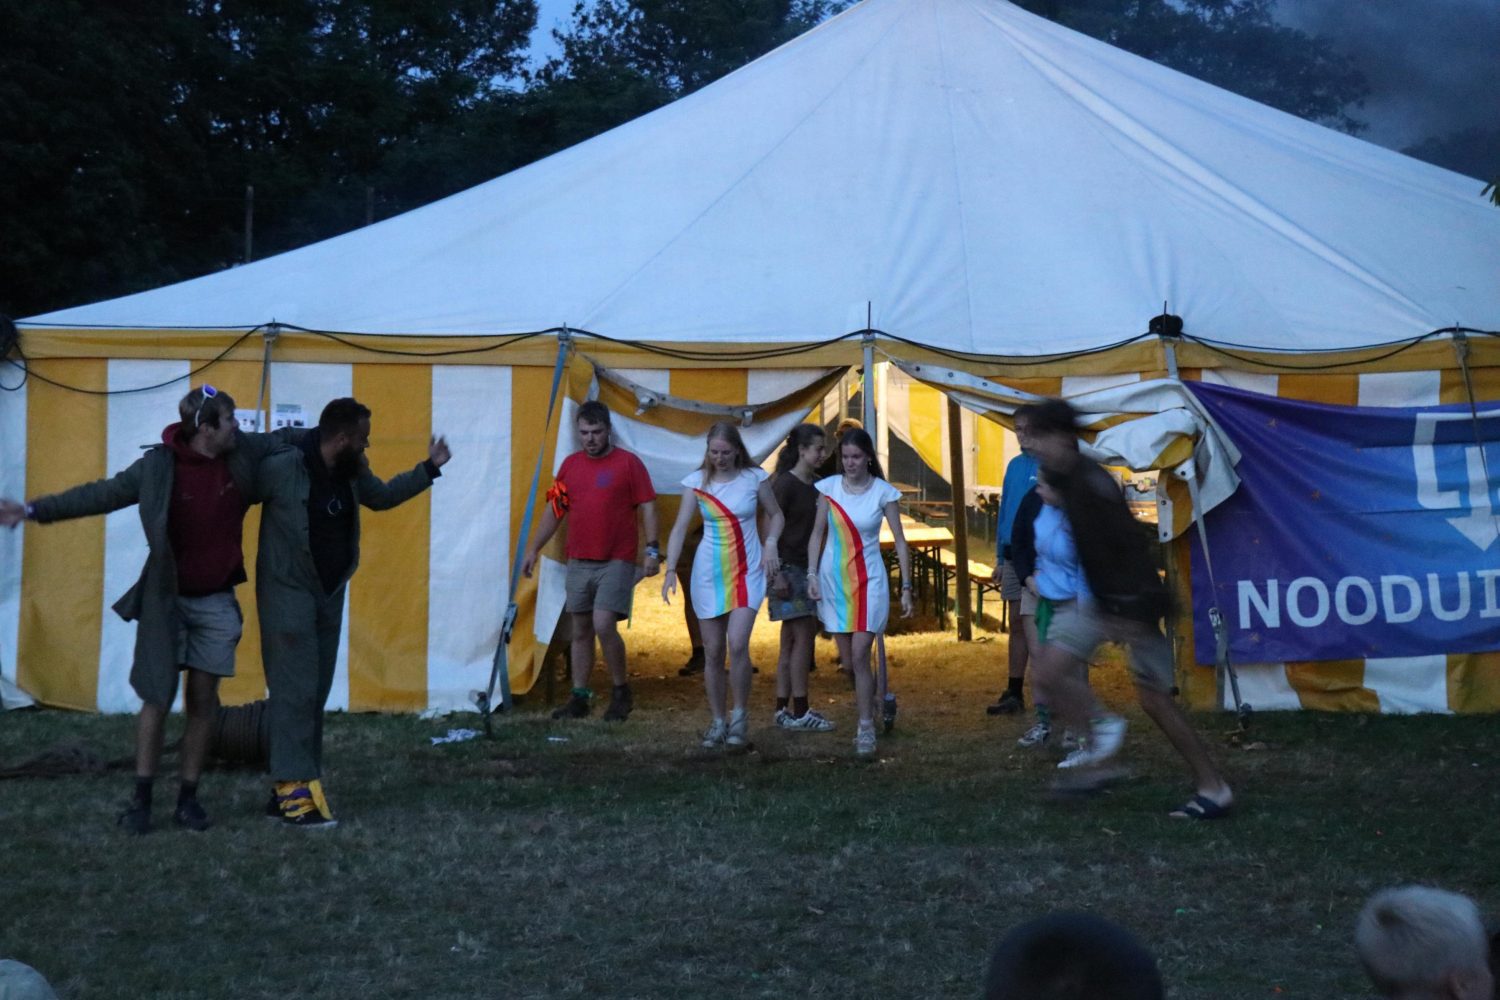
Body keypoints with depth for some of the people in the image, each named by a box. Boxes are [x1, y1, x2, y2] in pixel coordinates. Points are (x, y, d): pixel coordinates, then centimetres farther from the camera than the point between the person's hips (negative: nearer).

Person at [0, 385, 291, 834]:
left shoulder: (244, 451, -5)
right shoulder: (159, 465, -14)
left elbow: (284, 440, 11)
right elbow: (102, 494, -10)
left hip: (216, 601, 3)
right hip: (167, 599, -3)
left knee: (202, 701, 4)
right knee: (158, 698, -1)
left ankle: (188, 799, 13)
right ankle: (141, 799, 9)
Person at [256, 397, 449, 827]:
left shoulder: (353, 473, 4)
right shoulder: (281, 468, -20)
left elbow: (383, 496, 22)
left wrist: (428, 468, 19)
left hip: (330, 593, 8)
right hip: (287, 592, -8)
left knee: (316, 693, 9)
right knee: (295, 691, -12)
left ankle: (288, 786, 16)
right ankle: (295, 789, -10)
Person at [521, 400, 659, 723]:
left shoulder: (628, 463, -3)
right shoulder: (570, 464, 10)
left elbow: (647, 507, -4)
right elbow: (554, 509, 15)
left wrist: (652, 549, -12)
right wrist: (534, 549, 12)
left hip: (616, 562, -5)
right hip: (578, 562, 5)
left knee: (603, 625, -15)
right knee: (581, 630, 8)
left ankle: (622, 691, 3)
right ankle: (579, 697, 16)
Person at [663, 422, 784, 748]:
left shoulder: (755, 477, -2)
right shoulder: (696, 481, -1)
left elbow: (775, 515, 12)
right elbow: (680, 527, -4)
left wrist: (770, 544, -6)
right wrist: (671, 570, -15)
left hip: (747, 571, -1)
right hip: (709, 572, 2)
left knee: (737, 643, -17)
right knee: (713, 652, 5)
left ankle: (740, 715, 1)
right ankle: (717, 722, 17)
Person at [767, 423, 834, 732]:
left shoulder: (814, 486, 12)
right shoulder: (784, 484, -11)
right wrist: (777, 573, -19)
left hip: (806, 568, 8)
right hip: (788, 568, -8)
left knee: (791, 640, 10)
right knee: (803, 635, -9)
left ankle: (783, 710, 14)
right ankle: (799, 712, -6)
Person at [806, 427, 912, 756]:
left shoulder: (883, 492, -6)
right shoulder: (829, 487, 1)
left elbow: (900, 543, -4)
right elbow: (817, 534, 7)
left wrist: (906, 588, -7)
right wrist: (812, 575, -1)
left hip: (868, 581, -3)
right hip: (833, 578, 3)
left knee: (860, 655, -12)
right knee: (847, 659, 8)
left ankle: (866, 729, -4)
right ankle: (872, 697, 35)